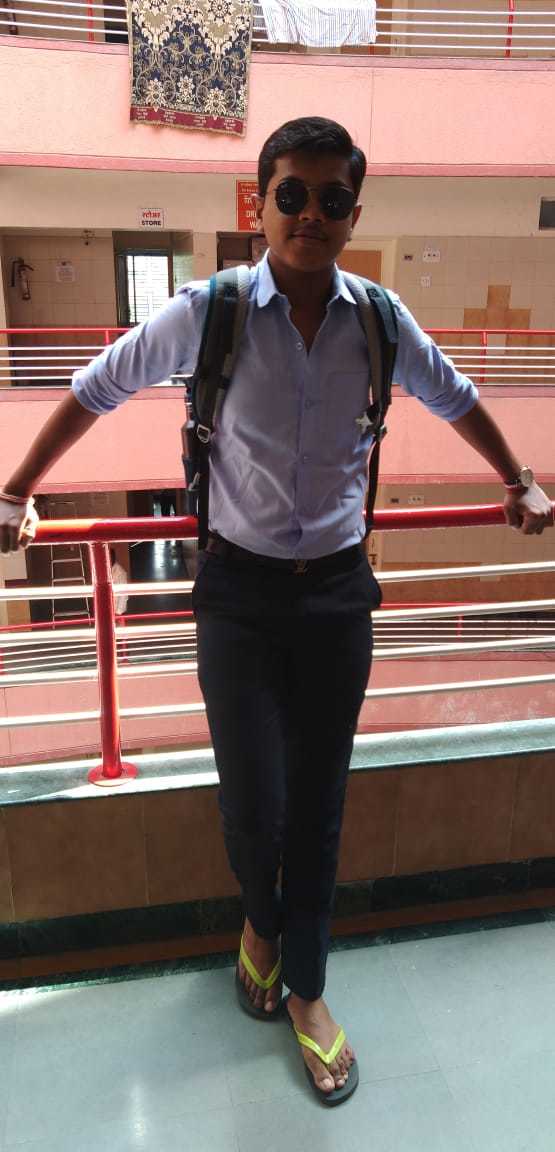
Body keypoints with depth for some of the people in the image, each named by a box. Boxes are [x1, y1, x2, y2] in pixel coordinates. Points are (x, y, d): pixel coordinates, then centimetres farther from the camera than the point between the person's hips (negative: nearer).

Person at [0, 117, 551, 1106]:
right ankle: (261, 918, 42)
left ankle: (305, 991, 34)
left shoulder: (379, 319, -1)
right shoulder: (209, 312, -8)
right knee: (253, 802, 4)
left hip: (337, 589, 2)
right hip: (240, 589, -2)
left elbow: (454, 399, 16)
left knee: (318, 801, 11)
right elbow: (95, 391, 3)